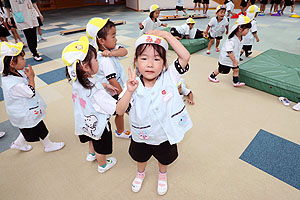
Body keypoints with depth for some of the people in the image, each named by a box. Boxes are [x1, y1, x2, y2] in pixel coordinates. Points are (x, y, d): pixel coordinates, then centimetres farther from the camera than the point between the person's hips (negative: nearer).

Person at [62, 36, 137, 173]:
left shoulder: (76, 81, -18)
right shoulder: (96, 92, -43)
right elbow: (119, 109, -47)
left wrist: (105, 86, -1)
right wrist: (129, 91, -60)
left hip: (86, 122, 7)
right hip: (98, 125, -7)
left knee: (93, 139, 38)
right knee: (101, 148, 25)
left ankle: (91, 154, 68)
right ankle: (103, 165, 55)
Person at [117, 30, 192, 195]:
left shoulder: (169, 78, -21)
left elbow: (185, 56, -30)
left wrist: (166, 35, -30)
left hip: (166, 136, 0)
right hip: (142, 137, 1)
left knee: (164, 159, 30)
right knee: (140, 157, 31)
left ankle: (162, 175, 65)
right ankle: (140, 173, 67)